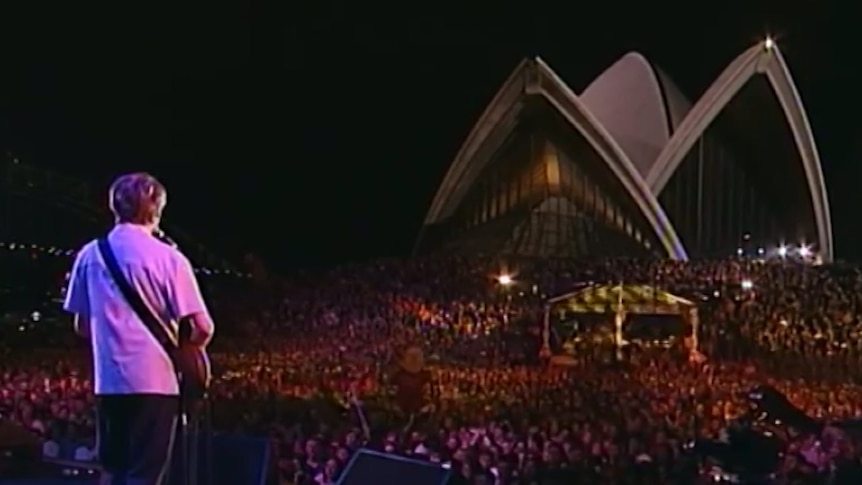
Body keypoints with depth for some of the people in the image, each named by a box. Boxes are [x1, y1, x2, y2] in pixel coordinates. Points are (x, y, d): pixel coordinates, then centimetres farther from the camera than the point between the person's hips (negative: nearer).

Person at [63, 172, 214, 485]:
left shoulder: (89, 255, 5)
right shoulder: (168, 257, -8)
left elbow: (82, 326, 13)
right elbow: (203, 328, -9)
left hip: (107, 380, 4)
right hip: (156, 379, -4)